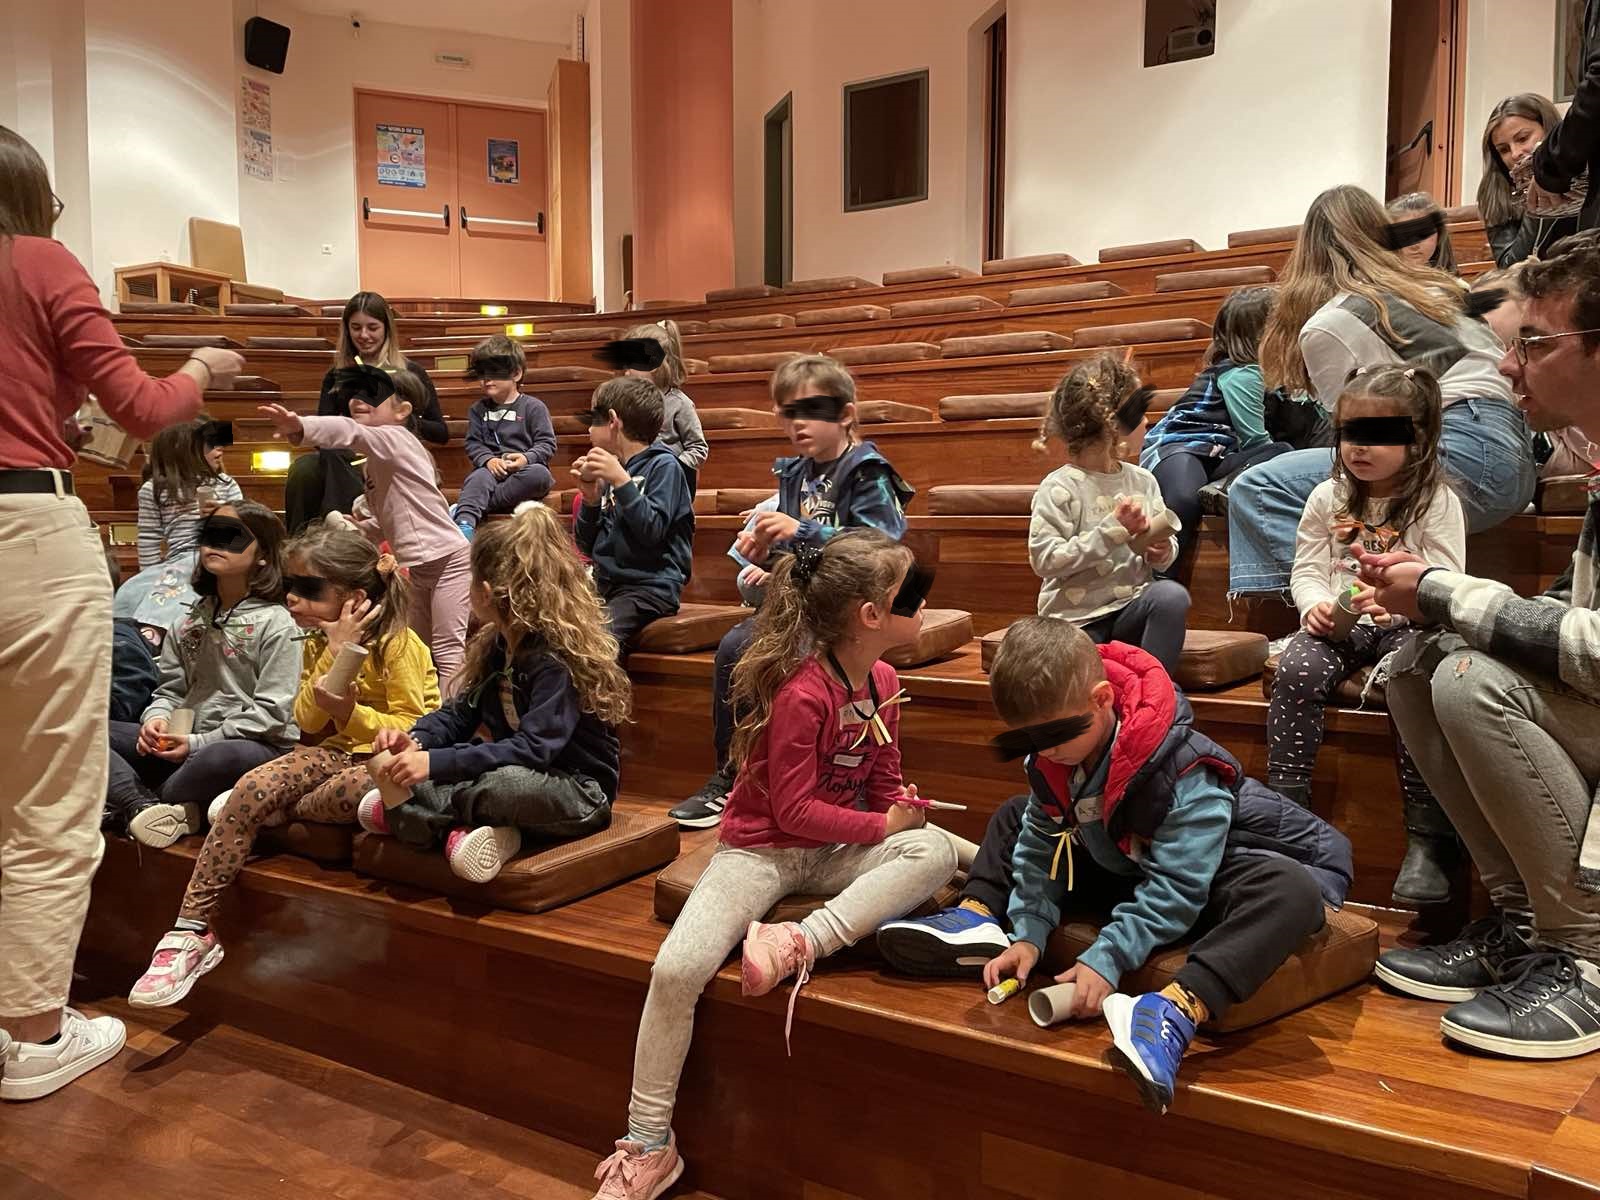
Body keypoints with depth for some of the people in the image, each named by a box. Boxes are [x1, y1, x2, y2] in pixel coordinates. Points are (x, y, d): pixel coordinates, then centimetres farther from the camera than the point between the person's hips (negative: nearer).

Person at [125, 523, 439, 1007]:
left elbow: (414, 728, -14)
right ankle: (191, 930, -17)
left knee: (358, 787, -42)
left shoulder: (398, 644, -12)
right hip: (337, 750, 6)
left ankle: (282, 813, -6)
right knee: (250, 789, -20)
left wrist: (351, 713, -28)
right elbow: (307, 722, -1)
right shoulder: (317, 644, 10)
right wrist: (335, 652, -10)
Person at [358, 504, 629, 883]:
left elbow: (533, 749, -31)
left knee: (506, 785, -41)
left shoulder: (558, 658, -22)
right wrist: (416, 741, -15)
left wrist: (436, 763, -36)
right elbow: (460, 713, 8)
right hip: (516, 773, 9)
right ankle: (459, 830, -22)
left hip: (578, 792, -8)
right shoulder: (495, 645, 6)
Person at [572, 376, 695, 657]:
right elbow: (588, 547, 17)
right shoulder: (613, 469, 17)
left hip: (651, 586, -7)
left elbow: (653, 532, -16)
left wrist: (621, 480, -16)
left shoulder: (663, 465, -3)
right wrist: (590, 499, 1)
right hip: (605, 582, 7)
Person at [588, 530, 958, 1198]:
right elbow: (793, 810, -18)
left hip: (837, 851, 6)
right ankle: (648, 1146, -7)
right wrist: (881, 826, -14)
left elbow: (885, 786, 12)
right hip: (761, 849, -6)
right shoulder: (800, 692, -21)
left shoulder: (882, 682, 2)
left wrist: (903, 812, -8)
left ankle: (802, 942, -25)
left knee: (935, 851, -24)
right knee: (676, 971, -25)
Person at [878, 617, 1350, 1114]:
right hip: (1123, 866, 7)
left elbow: (1174, 887, -33)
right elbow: (1039, 844, -3)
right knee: (1015, 816, 8)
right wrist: (1027, 934, -14)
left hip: (1207, 875, -7)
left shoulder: (1184, 767, -32)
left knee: (1291, 891, -42)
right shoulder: (1048, 756, -11)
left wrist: (1107, 959, -37)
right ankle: (978, 918, -12)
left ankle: (1177, 1008, -59)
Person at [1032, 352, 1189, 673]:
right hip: (1077, 621, -3)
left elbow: (1167, 542, 15)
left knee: (1172, 595, -27)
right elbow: (1045, 560, -19)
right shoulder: (1058, 488, -11)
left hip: (1131, 608, 4)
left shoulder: (1142, 481, 6)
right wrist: (1114, 529, -21)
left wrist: (1163, 550, -10)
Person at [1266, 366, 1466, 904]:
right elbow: (1306, 568, 10)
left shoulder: (1437, 501, 1)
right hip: (1338, 623, 3)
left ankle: (1429, 839, -27)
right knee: (1296, 671, -28)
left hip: (1407, 623, -3)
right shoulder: (1328, 498, 12)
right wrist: (1316, 603, -13)